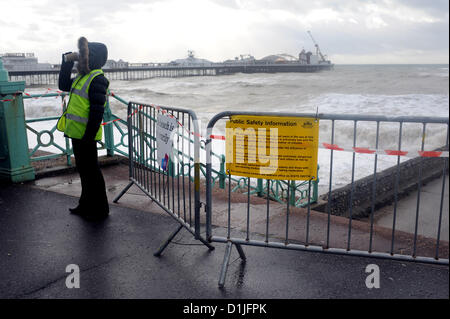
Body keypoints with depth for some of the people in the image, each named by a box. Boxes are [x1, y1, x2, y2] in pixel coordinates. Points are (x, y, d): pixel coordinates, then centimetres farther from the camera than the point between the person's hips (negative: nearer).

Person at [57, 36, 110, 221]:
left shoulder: (97, 79, -16)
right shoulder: (82, 77, 14)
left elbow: (97, 111, -21)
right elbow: (63, 85, 24)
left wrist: (89, 136, -23)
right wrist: (67, 61, 16)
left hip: (86, 135, -10)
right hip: (76, 133, 10)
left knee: (90, 171, 0)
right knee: (83, 170, 18)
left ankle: (99, 210, 12)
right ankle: (86, 205, 33)